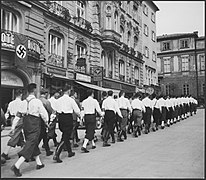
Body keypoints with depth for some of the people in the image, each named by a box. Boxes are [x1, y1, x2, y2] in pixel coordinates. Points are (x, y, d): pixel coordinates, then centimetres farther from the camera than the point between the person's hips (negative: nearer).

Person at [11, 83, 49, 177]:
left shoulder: (24, 102, 3)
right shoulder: (37, 101, -12)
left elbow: (19, 114, 6)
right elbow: (43, 113, -6)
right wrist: (46, 121, 10)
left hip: (26, 124, 7)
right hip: (34, 124, -7)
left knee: (33, 143, 19)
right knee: (30, 145, -4)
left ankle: (39, 163, 31)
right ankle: (16, 165, -13)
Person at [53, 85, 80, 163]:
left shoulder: (59, 100, 4)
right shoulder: (70, 100, -9)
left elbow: (57, 110, 9)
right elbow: (77, 111, -4)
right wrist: (79, 115, 16)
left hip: (60, 118, 6)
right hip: (68, 118, -6)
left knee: (65, 136, 19)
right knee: (65, 137, -3)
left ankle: (70, 152, 33)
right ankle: (56, 155, -13)